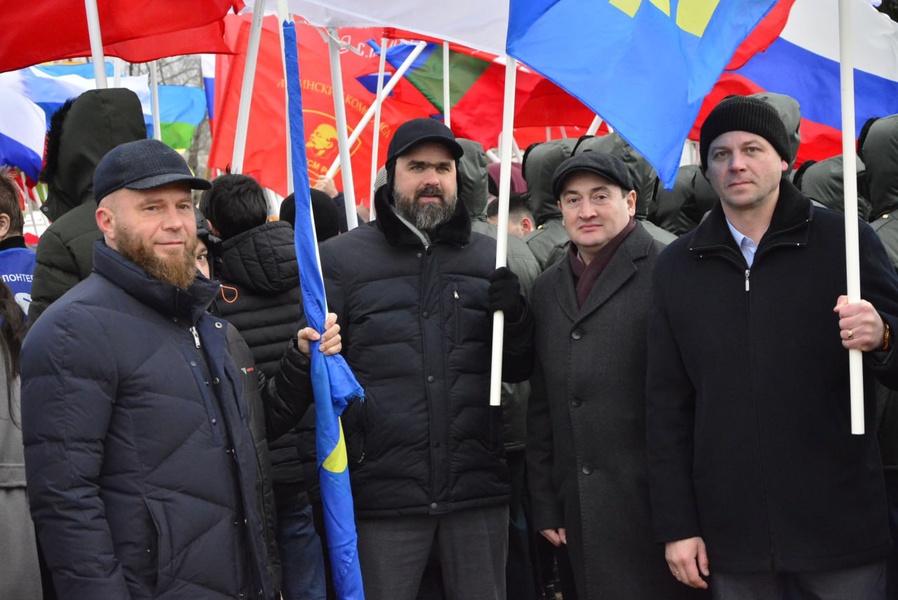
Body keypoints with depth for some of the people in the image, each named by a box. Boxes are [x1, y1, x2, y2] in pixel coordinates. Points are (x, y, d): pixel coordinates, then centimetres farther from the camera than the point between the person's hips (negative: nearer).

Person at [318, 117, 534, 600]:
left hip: (478, 489, 3)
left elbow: (519, 371, 14)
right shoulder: (339, 260, 3)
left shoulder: (490, 258, 12)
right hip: (382, 492, -2)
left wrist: (515, 319, -6)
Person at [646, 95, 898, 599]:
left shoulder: (846, 241, 1)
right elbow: (668, 403, 9)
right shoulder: (678, 266, 8)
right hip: (730, 534, 2)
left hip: (840, 522, -2)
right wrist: (676, 526, 4)